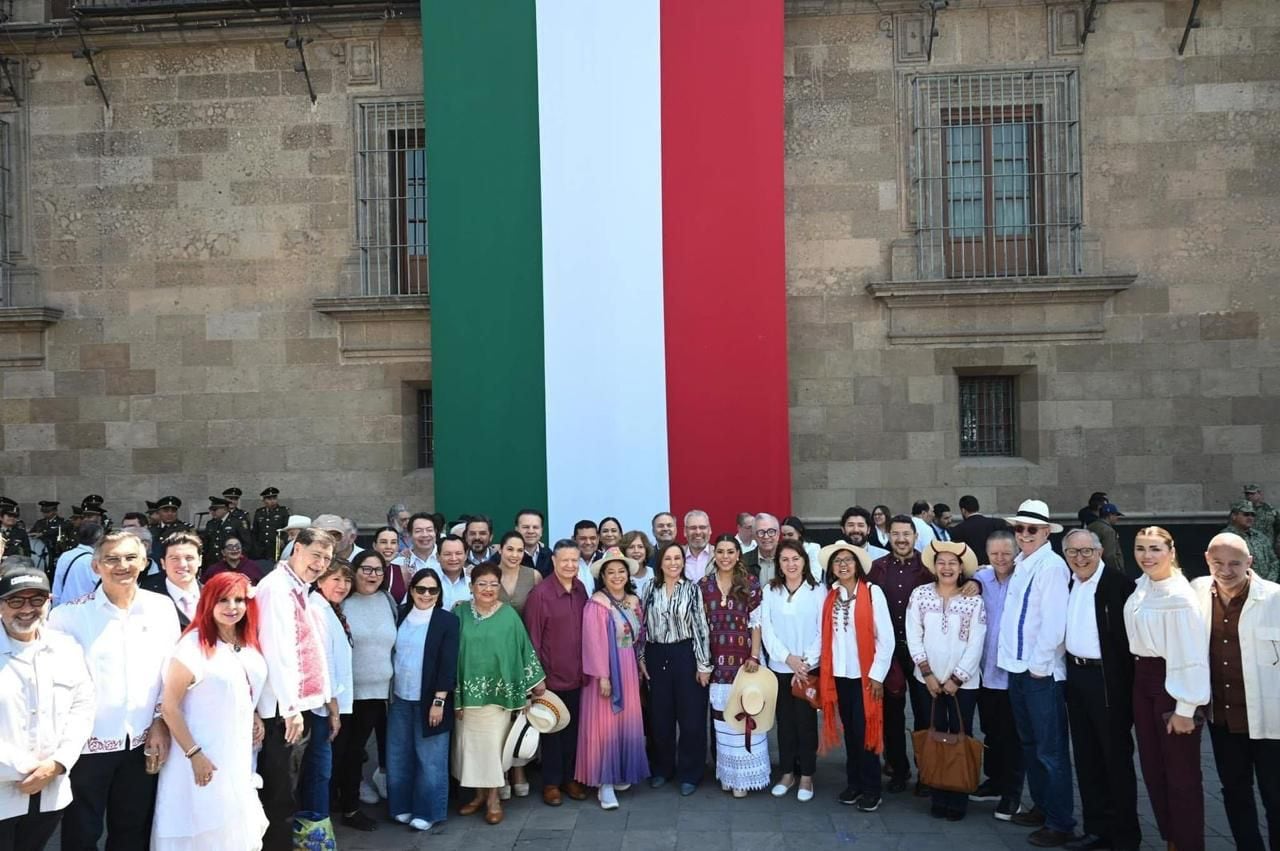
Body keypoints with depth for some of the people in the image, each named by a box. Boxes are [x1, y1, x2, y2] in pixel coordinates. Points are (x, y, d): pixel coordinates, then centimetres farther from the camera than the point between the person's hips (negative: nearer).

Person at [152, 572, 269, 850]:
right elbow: (169, 706, -18)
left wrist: (254, 715, 4)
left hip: (240, 753, 7)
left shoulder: (249, 644, 3)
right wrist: (194, 754, -19)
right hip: (205, 758, -6)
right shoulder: (194, 645, -19)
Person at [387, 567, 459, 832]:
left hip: (429, 700, -4)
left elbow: (448, 665, -10)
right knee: (398, 756, 12)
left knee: (429, 759, 4)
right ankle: (402, 806, 27)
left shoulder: (448, 620, -8)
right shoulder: (400, 615, 4)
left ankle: (426, 811, 17)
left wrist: (439, 701, -14)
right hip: (399, 699, 4)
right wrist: (387, 693, 6)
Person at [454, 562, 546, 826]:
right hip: (469, 691, 2)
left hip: (498, 691, -2)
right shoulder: (460, 614, -1)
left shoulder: (509, 615, -4)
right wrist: (453, 694, -1)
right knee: (472, 743, 10)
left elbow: (524, 648, 2)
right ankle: (479, 793, 26)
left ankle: (493, 798, 16)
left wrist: (537, 680, 4)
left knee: (493, 743, 3)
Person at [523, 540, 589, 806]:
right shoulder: (539, 594, -15)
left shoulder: (581, 590, 1)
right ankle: (551, 782, 25)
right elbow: (533, 639, -11)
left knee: (573, 729, 15)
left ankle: (569, 778, 31)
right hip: (552, 676, -5)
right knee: (551, 731, 10)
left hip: (576, 675, 5)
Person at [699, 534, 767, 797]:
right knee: (721, 717, 7)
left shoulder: (750, 584, -2)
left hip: (744, 657, -2)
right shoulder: (704, 585, 4)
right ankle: (726, 772, 20)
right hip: (716, 660, 2)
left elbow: (756, 623, -2)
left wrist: (754, 657, -9)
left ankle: (743, 775, 12)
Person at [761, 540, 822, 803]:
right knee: (785, 721, 10)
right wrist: (788, 658, -12)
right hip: (779, 668, 2)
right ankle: (787, 773, 23)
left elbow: (823, 631, -5)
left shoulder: (817, 591, -3)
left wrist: (806, 663, -12)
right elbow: (766, 630, -1)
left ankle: (806, 776, 17)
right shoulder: (769, 591, 3)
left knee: (806, 721, 3)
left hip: (809, 669, -2)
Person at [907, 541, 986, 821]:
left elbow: (976, 644, -5)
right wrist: (927, 673, -6)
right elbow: (914, 636, -1)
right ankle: (938, 798, 15)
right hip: (929, 679, 1)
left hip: (963, 682, -1)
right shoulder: (920, 594, -2)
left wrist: (956, 679, -7)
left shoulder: (974, 600, -5)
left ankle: (958, 800, 14)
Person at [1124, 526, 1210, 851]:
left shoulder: (1180, 596, -20)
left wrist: (1185, 708, -18)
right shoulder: (1142, 585, 3)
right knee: (1152, 767, 17)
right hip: (1142, 679, 8)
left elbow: (1192, 655, -20)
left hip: (1173, 683, -8)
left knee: (1181, 773, 5)